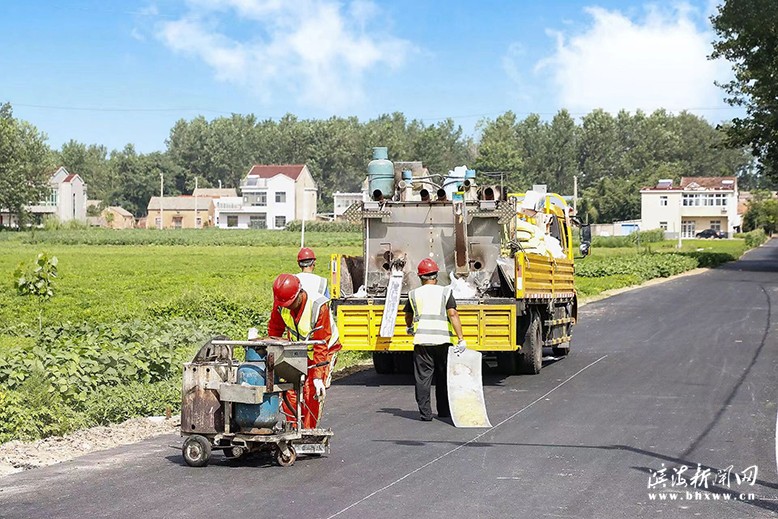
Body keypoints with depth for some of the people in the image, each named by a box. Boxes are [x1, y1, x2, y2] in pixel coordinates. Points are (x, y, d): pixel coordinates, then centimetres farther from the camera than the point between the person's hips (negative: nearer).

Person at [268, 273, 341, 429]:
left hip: (325, 349, -4)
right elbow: (274, 331, -1)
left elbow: (321, 344, -28)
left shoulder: (318, 305, -32)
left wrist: (318, 376, -30)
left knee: (312, 393, -16)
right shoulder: (280, 303, -18)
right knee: (289, 390, -9)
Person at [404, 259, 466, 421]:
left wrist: (409, 328, 46)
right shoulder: (445, 292, 2)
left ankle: (425, 413, 0)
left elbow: (408, 316, 23)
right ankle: (444, 411, 20)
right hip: (443, 340, 0)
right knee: (443, 377, 13)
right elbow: (453, 314, -9)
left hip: (422, 340, 0)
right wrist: (461, 339, -11)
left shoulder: (414, 294, 8)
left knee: (423, 377, 4)